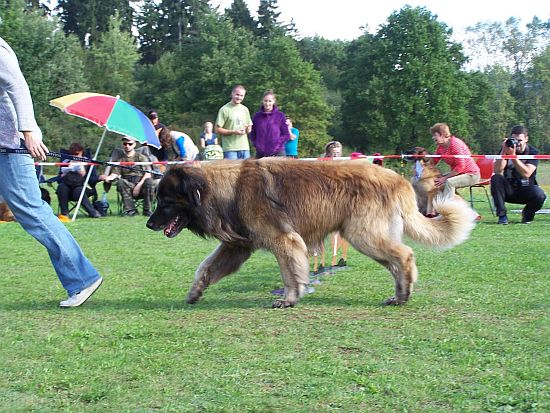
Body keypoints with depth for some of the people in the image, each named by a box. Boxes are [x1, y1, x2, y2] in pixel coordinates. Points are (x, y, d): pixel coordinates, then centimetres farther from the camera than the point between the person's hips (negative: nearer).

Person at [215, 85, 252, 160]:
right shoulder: (224, 109, -3)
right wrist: (233, 132, -15)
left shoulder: (245, 109, 16)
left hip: (245, 148, 5)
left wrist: (247, 129, -3)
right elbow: (218, 130, -5)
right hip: (230, 149, -5)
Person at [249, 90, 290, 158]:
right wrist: (256, 145, 2)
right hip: (261, 154, 2)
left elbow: (286, 135, 2)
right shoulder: (257, 116, 7)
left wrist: (277, 144, -7)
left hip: (277, 153, -2)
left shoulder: (280, 116, 1)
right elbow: (252, 134, 14)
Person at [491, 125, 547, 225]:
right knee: (495, 178, -28)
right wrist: (504, 152, -28)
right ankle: (502, 215, -19)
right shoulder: (506, 149, -4)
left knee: (539, 195, -34)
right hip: (509, 190, 1)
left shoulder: (533, 152, -9)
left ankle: (527, 214, 2)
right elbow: (497, 171, -19)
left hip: (526, 190, -1)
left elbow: (526, 174, -26)